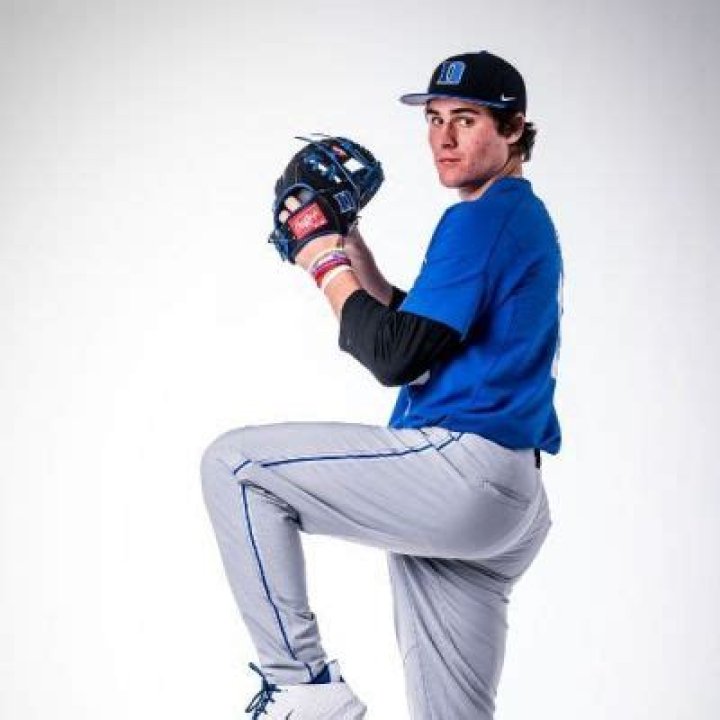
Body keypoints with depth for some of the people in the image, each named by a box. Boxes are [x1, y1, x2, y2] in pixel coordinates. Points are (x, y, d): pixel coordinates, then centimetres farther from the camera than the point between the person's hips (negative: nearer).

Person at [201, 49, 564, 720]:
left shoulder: (481, 217, -9)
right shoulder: (523, 218, 22)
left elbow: (396, 357, -16)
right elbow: (423, 333, 25)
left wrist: (328, 269, -2)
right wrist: (350, 249, 18)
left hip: (461, 470, -10)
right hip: (509, 505, 10)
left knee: (234, 464, -6)